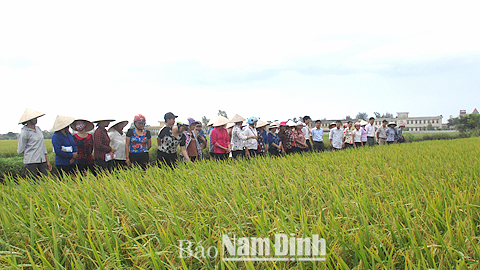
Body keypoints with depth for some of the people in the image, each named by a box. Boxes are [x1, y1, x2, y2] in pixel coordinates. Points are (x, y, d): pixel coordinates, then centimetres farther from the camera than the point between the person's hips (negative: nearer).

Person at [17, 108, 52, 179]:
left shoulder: (38, 129, 13)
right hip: (31, 162, -6)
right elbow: (20, 151, -5)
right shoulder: (24, 133, -8)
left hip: (42, 162, 6)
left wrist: (47, 161, 17)